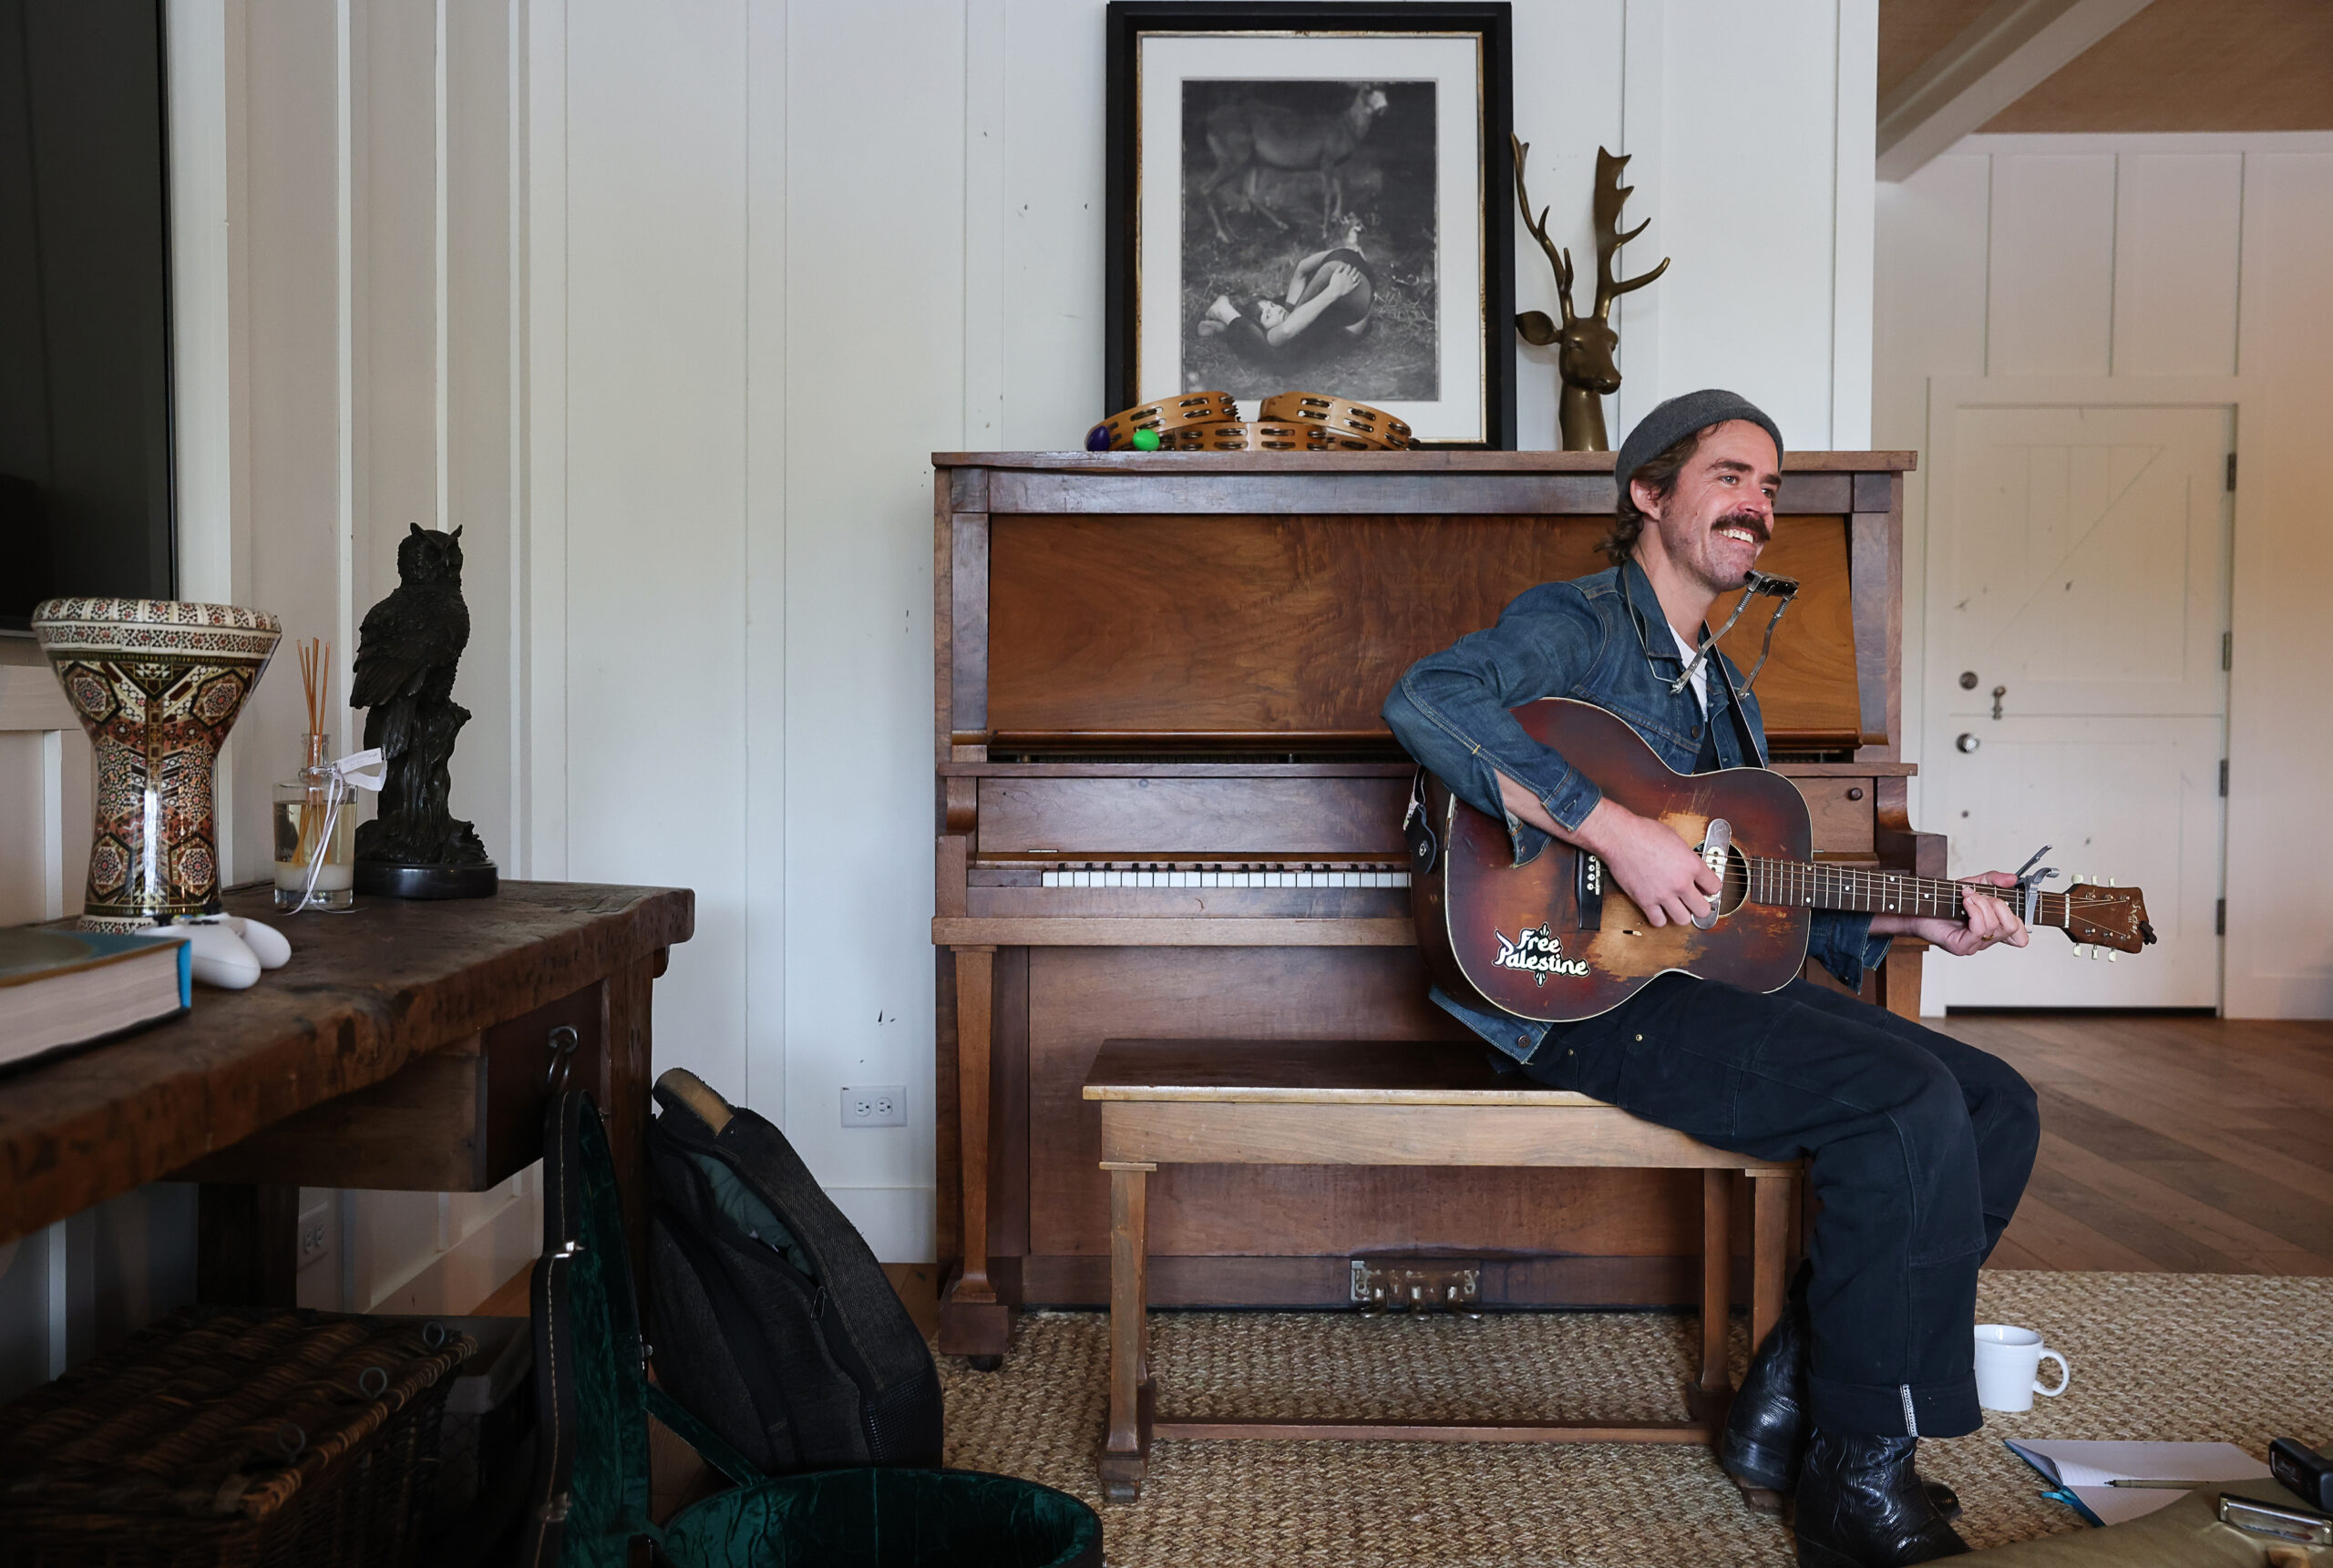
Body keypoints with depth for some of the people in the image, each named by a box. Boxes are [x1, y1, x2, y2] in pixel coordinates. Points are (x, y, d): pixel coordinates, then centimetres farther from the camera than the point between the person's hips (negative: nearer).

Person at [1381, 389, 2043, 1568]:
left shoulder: (1726, 695, 23)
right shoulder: (1577, 623, -4)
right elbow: (1424, 702, -27)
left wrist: (1914, 919, 10)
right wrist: (1615, 832, -29)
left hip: (1704, 968, 9)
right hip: (1581, 988, -9)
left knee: (1998, 1111, 0)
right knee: (1908, 1105, -23)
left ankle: (1787, 1405, 4)